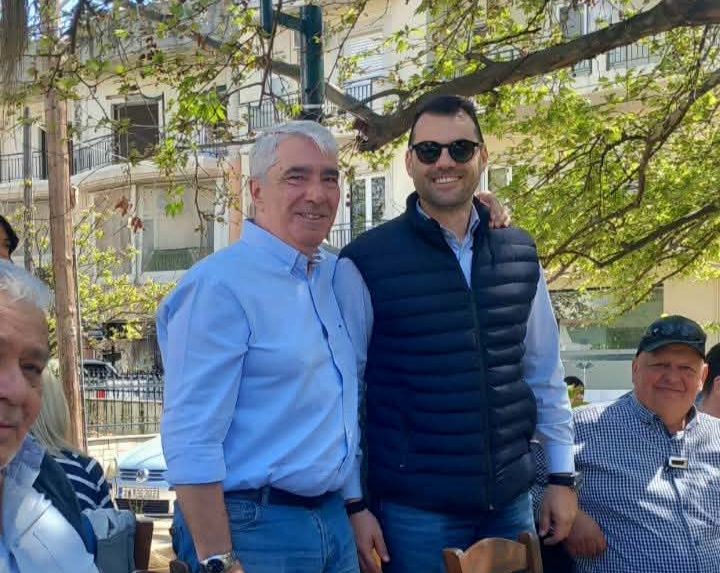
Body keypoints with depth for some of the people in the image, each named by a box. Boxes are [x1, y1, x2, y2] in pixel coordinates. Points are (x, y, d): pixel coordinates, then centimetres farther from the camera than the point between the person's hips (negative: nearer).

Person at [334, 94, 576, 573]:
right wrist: (352, 504, -6)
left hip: (511, 500, 4)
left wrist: (563, 476, 9)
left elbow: (544, 373, 11)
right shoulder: (365, 263, -7)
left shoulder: (521, 255, 5)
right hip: (414, 508, -4)